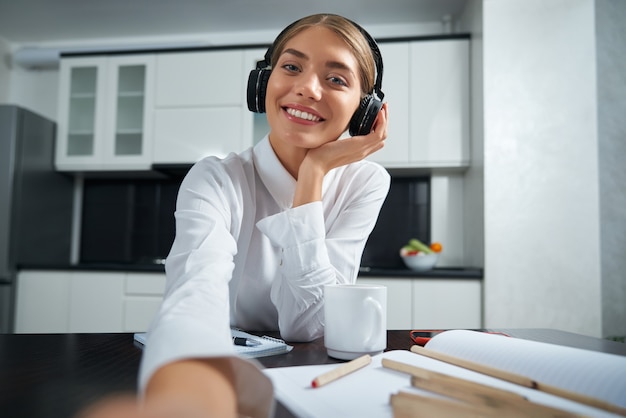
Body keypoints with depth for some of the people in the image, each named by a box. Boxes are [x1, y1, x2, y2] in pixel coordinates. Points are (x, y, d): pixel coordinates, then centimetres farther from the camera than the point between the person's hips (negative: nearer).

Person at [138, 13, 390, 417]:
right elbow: (196, 293, -32)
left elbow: (304, 323, -16)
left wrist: (313, 173, -20)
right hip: (232, 381, 0)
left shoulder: (365, 183, -8)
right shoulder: (214, 180, -13)